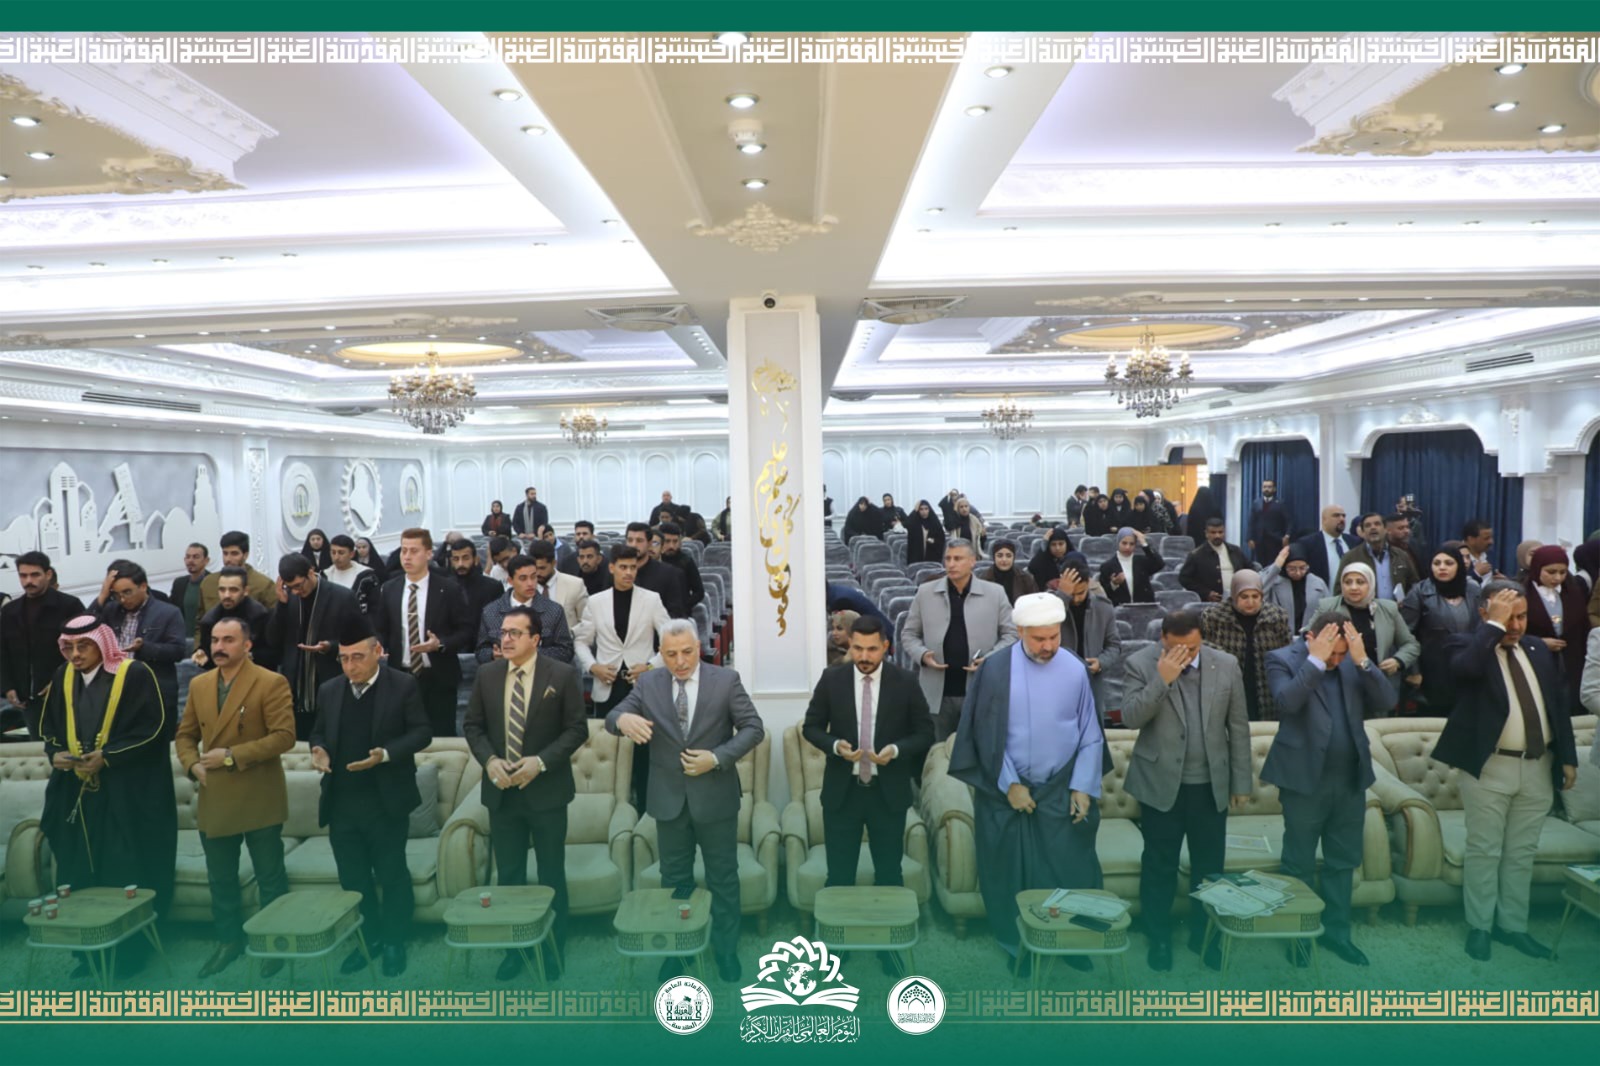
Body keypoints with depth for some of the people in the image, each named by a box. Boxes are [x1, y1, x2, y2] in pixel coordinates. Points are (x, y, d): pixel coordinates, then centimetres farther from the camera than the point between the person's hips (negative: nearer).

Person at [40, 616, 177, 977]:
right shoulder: (62, 678, 6)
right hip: (76, 792, 5)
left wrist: (108, 756, -18)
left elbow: (153, 728, -12)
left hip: (127, 794, -5)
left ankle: (130, 951, 14)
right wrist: (55, 753, -6)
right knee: (79, 875, 8)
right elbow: (48, 727, 14)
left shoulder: (135, 674, -11)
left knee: (127, 875, 2)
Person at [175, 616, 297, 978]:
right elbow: (185, 735, 16)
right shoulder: (199, 685, 8)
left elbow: (284, 736, -18)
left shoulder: (272, 683, -11)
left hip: (259, 800, -5)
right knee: (220, 879, 17)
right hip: (214, 799, 6)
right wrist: (192, 764, -4)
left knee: (271, 879, 7)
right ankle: (228, 940, 34)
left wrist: (231, 755, -19)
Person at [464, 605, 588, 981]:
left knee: (552, 875, 10)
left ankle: (554, 949, 25)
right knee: (508, 876, 12)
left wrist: (541, 761, -19)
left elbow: (577, 729, -8)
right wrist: (489, 760, -10)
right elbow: (473, 725, 7)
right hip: (501, 791, 3)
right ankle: (513, 949, 27)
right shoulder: (486, 675, 2)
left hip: (546, 790, -3)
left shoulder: (562, 675, -9)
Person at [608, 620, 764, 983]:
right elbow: (612, 717, -9)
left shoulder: (726, 680, -7)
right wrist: (623, 719, -34)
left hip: (715, 797, -2)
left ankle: (726, 950, 28)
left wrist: (718, 758, -20)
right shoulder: (648, 684, -2)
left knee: (723, 878, 11)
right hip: (669, 798, 2)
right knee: (674, 879, 15)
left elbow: (753, 728, -8)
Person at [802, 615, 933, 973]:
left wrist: (897, 750, -20)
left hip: (889, 793, 0)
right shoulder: (832, 679, -4)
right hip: (841, 791, 0)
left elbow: (925, 733, -1)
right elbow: (811, 727, 2)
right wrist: (835, 746, -18)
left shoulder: (906, 683, -6)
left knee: (889, 873, 13)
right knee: (839, 874, 9)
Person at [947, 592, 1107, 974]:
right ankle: (1016, 944, 27)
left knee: (1070, 868, 6)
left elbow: (1090, 733, 1)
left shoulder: (1075, 670, -5)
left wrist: (1083, 787, -4)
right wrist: (1009, 784, -10)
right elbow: (986, 734, -8)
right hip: (1007, 790, -1)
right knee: (1011, 870, 10)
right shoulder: (996, 669, -12)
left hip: (1062, 790, 1)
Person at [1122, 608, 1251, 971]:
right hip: (1161, 784, -2)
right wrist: (1162, 679, -27)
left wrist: (1242, 781, 4)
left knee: (1209, 866, 13)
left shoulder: (1226, 665, -3)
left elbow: (1238, 727, 3)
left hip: (1211, 785, 2)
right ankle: (1159, 939, 26)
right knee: (1159, 866, 10)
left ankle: (1204, 936, 32)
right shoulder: (1140, 664, -10)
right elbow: (1131, 718, -19)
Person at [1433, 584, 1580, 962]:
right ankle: (1479, 926, 17)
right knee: (1484, 851, 4)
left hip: (1539, 768, 5)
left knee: (1522, 853, 14)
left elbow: (1559, 703, 13)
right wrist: (1494, 625, -22)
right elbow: (1466, 667, -32)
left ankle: (1512, 926, 26)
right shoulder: (1467, 645, -6)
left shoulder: (1539, 649, 10)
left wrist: (1568, 757, 9)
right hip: (1490, 767, -5)